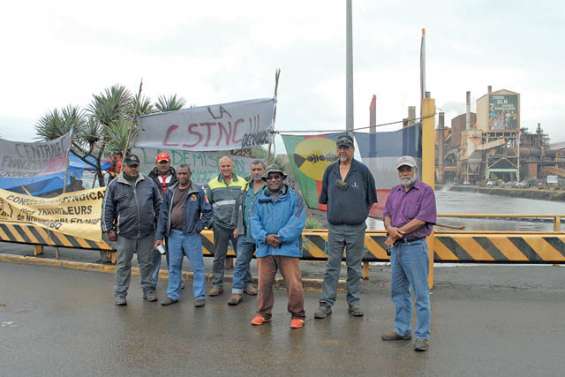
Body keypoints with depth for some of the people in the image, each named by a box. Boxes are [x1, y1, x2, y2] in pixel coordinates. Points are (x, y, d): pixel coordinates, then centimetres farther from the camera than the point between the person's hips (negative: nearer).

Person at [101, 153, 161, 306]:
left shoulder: (148, 183, 6)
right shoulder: (114, 185, 1)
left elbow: (158, 204, 11)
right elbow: (107, 209, 3)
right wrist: (109, 229, -1)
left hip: (147, 232, 2)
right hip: (125, 233, -1)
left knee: (146, 263, 11)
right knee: (123, 264, 8)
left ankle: (148, 290, 24)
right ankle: (120, 293, 18)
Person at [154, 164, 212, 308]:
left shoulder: (198, 192, -2)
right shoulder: (170, 192, 8)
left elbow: (207, 211, 0)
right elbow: (163, 215, 7)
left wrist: (199, 227, -9)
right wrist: (159, 236, 4)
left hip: (191, 235, -3)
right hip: (173, 234, 4)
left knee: (197, 266, 0)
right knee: (173, 266, 12)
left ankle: (199, 296, 9)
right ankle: (173, 295, 23)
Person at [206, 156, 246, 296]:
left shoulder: (242, 182, 5)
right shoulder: (212, 184, 7)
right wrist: (209, 220, 3)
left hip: (238, 226, 0)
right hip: (220, 226, 0)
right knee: (219, 257, 6)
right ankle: (217, 285, 15)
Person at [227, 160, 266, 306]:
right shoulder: (246, 187, 12)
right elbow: (239, 207, 17)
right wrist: (238, 226, 12)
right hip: (245, 233, 4)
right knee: (241, 261, 3)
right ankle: (237, 291, 7)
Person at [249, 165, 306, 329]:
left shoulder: (294, 197, 0)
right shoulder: (260, 200, 12)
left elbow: (297, 222, -10)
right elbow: (255, 221, 4)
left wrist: (280, 237, -17)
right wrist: (265, 237, -13)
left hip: (288, 248, -3)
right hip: (265, 249, 4)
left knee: (294, 284, -4)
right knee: (264, 283, 11)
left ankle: (297, 315, 14)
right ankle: (263, 313, 28)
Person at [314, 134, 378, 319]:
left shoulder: (362, 170, -2)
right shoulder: (330, 170, 5)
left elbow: (371, 199, 6)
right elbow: (324, 198, 14)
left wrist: (360, 213, 7)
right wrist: (337, 210, 10)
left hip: (356, 228, -1)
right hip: (335, 227, 1)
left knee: (354, 267, 9)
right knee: (332, 267, 3)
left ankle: (354, 302, 19)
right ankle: (326, 303, 7)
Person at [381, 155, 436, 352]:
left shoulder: (425, 191, -6)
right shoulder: (395, 191, 15)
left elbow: (422, 219, -15)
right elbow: (387, 214, 11)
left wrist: (399, 232, -12)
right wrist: (390, 228, -12)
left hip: (415, 246, -7)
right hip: (396, 247, 7)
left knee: (420, 293, -2)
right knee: (398, 290, 15)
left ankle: (422, 336, 5)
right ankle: (402, 330, 27)